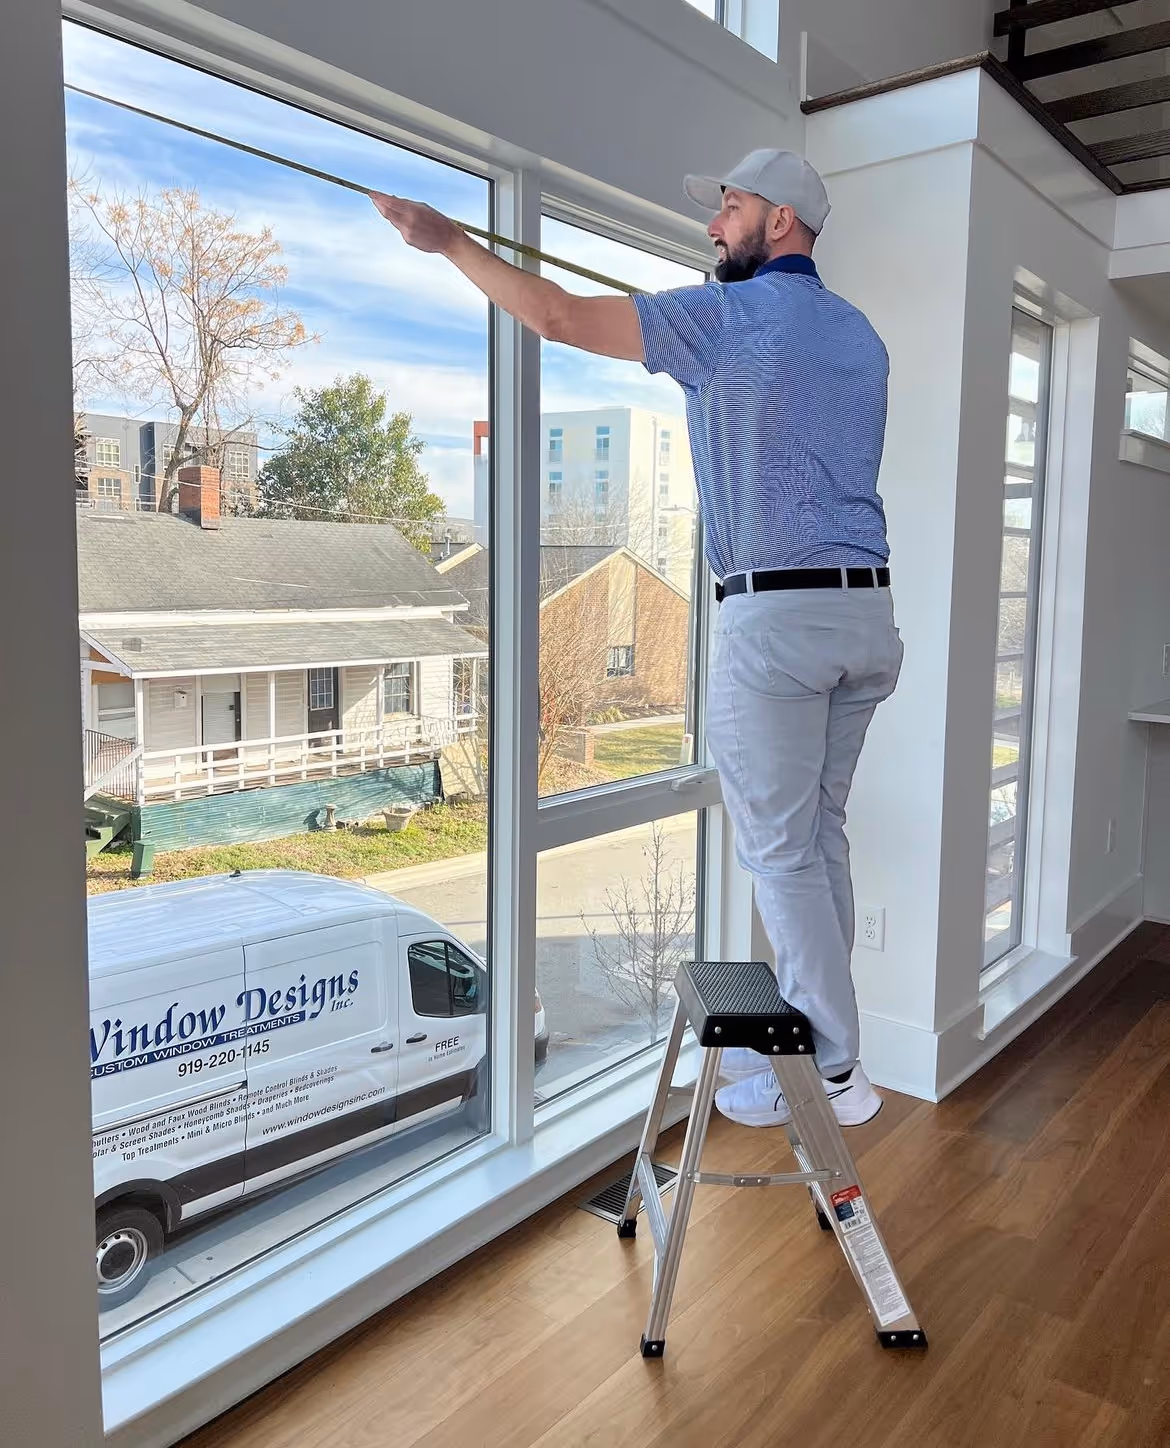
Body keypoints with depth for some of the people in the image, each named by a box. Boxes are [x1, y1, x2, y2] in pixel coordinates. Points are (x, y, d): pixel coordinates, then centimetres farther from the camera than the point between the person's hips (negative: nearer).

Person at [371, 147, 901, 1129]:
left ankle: (828, 1072, 8)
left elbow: (559, 317, -6)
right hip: (868, 610, 8)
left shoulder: (730, 318, -5)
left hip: (776, 616, -8)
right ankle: (816, 1027, 24)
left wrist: (448, 240, 6)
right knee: (821, 836, 15)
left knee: (782, 850, 0)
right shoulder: (862, 336, 18)